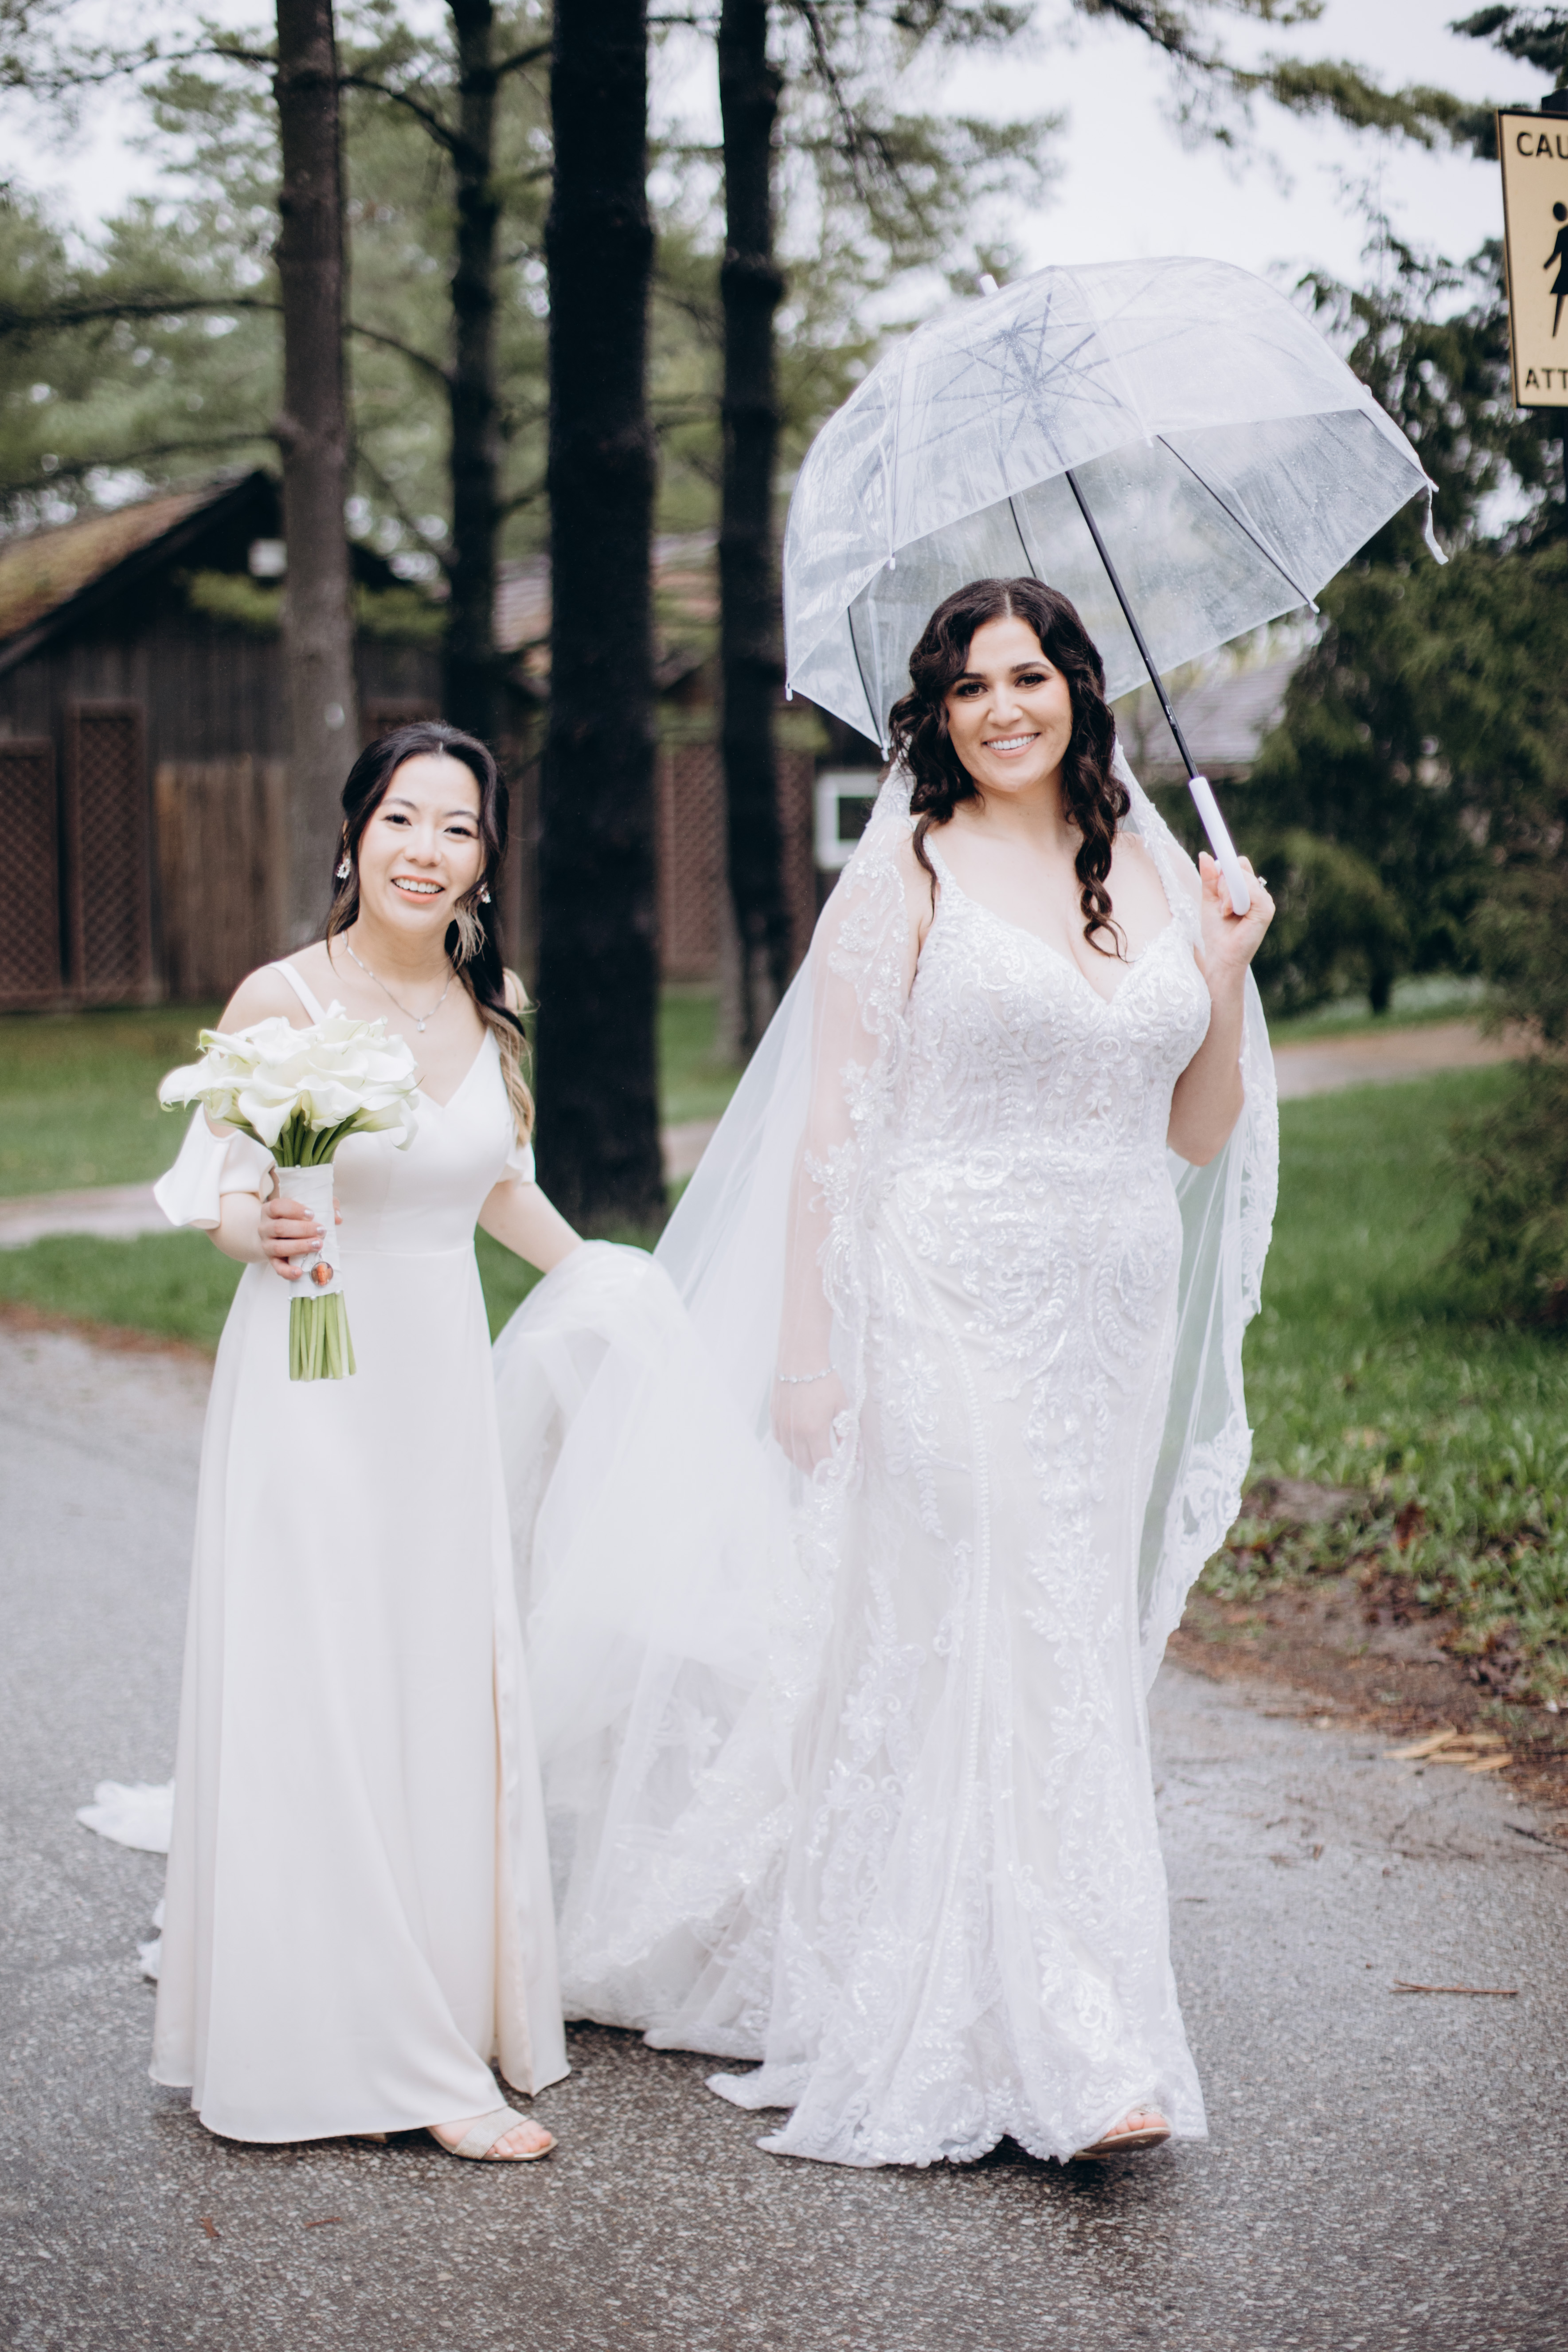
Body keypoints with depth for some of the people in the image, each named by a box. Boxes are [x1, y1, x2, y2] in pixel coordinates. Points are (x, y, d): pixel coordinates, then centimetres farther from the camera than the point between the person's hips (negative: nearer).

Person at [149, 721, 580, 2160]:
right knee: (324, 1705, -4)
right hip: (311, 1382, -5)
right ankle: (399, 2056, 2)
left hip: (446, 1381, 5)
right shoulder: (281, 1000, -9)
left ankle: (458, 2011, 24)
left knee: (453, 1697, 10)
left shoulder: (491, 1006, 6)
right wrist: (261, 1233, -26)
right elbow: (212, 1189, -5)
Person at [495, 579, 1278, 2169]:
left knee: (1084, 1658, 11)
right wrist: (808, 1353, -9)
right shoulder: (905, 878, -3)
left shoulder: (1156, 876, 11)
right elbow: (833, 1130, -5)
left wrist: (1230, 975, -1)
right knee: (969, 1657, -6)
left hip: (1116, 1328, 5)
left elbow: (1201, 1139, 14)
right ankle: (1072, 2054, 0)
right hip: (950, 1320, -5)